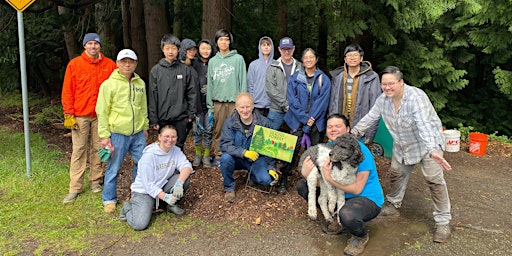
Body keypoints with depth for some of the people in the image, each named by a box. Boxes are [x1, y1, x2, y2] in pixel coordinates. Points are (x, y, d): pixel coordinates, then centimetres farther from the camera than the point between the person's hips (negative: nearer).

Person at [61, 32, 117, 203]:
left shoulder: (109, 65, 3)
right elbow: (67, 91, 0)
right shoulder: (74, 64, 1)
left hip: (101, 115, 1)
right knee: (78, 150, 2)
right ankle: (75, 187, 8)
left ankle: (96, 181, 22)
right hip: (80, 115, -1)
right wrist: (68, 114, -6)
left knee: (98, 149, 9)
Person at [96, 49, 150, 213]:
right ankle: (109, 199, 22)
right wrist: (104, 135, -10)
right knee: (113, 168, 5)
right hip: (117, 133, -4)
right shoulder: (109, 84, -6)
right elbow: (102, 112, -7)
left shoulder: (140, 83, 9)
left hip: (138, 133, 5)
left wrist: (145, 127, 17)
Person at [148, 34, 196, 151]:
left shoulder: (185, 69, 2)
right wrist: (153, 119, -2)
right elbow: (152, 96, 0)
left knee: (179, 146, 9)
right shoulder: (156, 70, 1)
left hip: (181, 117, 0)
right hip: (163, 118, 0)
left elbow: (191, 93, 4)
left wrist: (191, 113, 0)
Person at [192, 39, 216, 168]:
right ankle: (198, 154, 24)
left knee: (209, 130, 5)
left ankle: (207, 155, 19)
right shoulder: (194, 64, 1)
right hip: (197, 102, 0)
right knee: (197, 129, 8)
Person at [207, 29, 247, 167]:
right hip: (218, 102, 3)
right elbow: (210, 84, 11)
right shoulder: (213, 61, 12)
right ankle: (218, 156, 18)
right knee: (218, 131, 6)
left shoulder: (238, 59, 2)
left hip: (234, 101, -3)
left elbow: (243, 82, -1)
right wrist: (210, 107, 6)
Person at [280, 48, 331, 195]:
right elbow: (292, 100, -2)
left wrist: (311, 120, -11)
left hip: (317, 122, 1)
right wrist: (305, 118, -11)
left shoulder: (323, 79, 6)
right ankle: (283, 180, 2)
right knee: (292, 150, -8)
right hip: (297, 121, -1)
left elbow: (322, 102, -2)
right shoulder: (295, 78, 7)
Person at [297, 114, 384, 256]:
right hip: (340, 194, 7)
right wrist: (306, 173, -30)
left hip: (368, 198, -6)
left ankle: (361, 237, -1)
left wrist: (329, 178, -35)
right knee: (302, 186, 0)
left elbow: (357, 189, -25)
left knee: (347, 215, -40)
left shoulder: (360, 150, -23)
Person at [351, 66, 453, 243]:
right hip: (402, 147, 7)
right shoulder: (383, 99, -9)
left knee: (434, 180, -9)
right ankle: (393, 205, 36)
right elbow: (370, 118, 1)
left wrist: (433, 150, -54)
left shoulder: (416, 97, -31)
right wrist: (352, 134, -3)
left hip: (427, 144, -6)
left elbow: (425, 125, -43)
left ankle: (443, 222, 3)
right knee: (396, 173, 14)